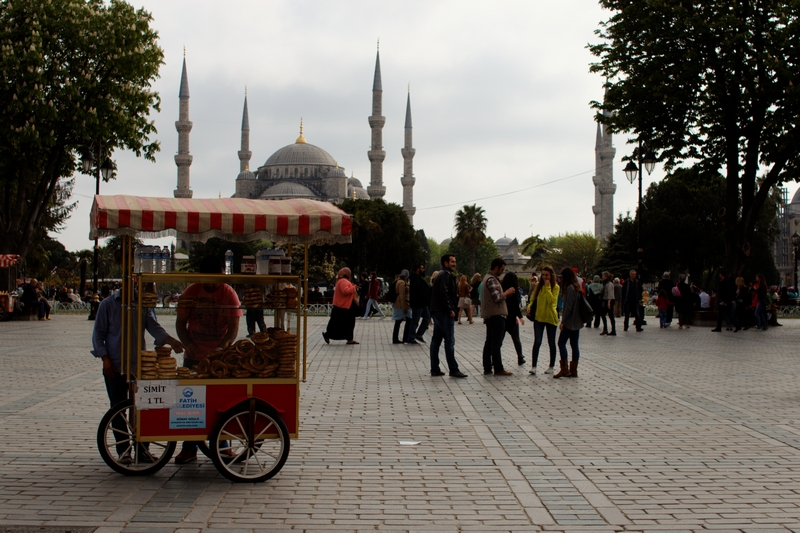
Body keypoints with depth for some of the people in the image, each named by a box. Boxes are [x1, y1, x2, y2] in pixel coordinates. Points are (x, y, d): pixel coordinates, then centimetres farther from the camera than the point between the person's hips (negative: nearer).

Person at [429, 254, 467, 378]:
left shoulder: (439, 275, 20)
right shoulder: (446, 275, -12)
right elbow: (444, 293, -22)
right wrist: (450, 310, -18)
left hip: (437, 312, 11)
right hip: (444, 313, -11)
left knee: (436, 340, 9)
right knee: (449, 341, -9)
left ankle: (435, 369, 12)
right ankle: (453, 370, -8)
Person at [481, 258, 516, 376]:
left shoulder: (488, 277, 17)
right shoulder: (492, 280, -16)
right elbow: (497, 298, -22)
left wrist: (505, 294, 12)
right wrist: (507, 292, -7)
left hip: (489, 315, 11)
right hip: (496, 315, -11)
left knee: (489, 342, 11)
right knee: (496, 343, -7)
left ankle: (487, 368, 14)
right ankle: (498, 369, -5)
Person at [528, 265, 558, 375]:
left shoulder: (555, 287, -5)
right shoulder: (538, 285, 7)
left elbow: (551, 301, -19)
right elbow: (533, 298, 15)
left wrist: (548, 287, -19)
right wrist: (530, 307, -4)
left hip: (551, 318, -2)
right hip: (539, 317, 2)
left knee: (551, 343, 8)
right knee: (537, 342, -9)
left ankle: (551, 367, 20)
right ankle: (534, 366, -9)